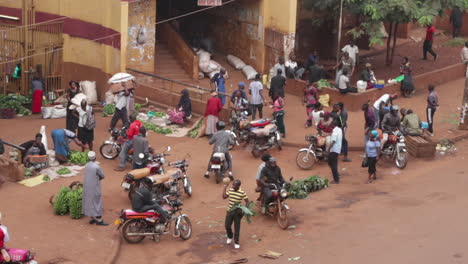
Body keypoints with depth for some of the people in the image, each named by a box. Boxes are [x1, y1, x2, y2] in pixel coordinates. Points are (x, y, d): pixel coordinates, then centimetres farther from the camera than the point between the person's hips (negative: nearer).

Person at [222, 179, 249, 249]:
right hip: (229, 211, 4)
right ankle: (230, 237, 37)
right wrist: (225, 187, -1)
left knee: (237, 228, 5)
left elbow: (247, 202, -7)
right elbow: (224, 197, -2)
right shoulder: (230, 190, -1)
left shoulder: (242, 193, -13)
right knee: (227, 226, 7)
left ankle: (236, 242, 19)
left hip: (237, 212, -3)